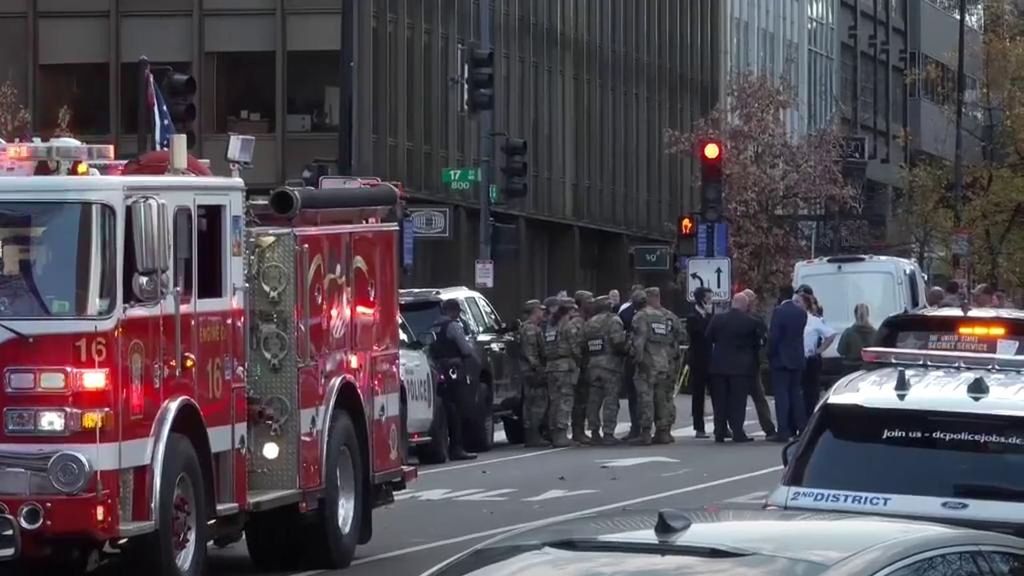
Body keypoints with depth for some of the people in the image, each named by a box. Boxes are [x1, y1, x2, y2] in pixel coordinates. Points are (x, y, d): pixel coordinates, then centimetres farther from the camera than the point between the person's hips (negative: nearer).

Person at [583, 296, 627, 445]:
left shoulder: (588, 324, 13)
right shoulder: (613, 320, -7)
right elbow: (618, 341, -18)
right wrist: (625, 350, 0)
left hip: (592, 365, 6)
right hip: (610, 364, -6)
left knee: (594, 399, 12)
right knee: (610, 400, -4)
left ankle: (594, 431, 16)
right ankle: (608, 434, -7)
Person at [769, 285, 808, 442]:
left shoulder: (779, 311, -14)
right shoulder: (801, 312, 6)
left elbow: (773, 336, -15)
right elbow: (800, 332, 11)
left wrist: (770, 354, -4)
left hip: (781, 359, -6)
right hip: (797, 359, 6)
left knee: (781, 394, -5)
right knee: (795, 393, 14)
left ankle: (784, 431, -10)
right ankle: (800, 428, 14)